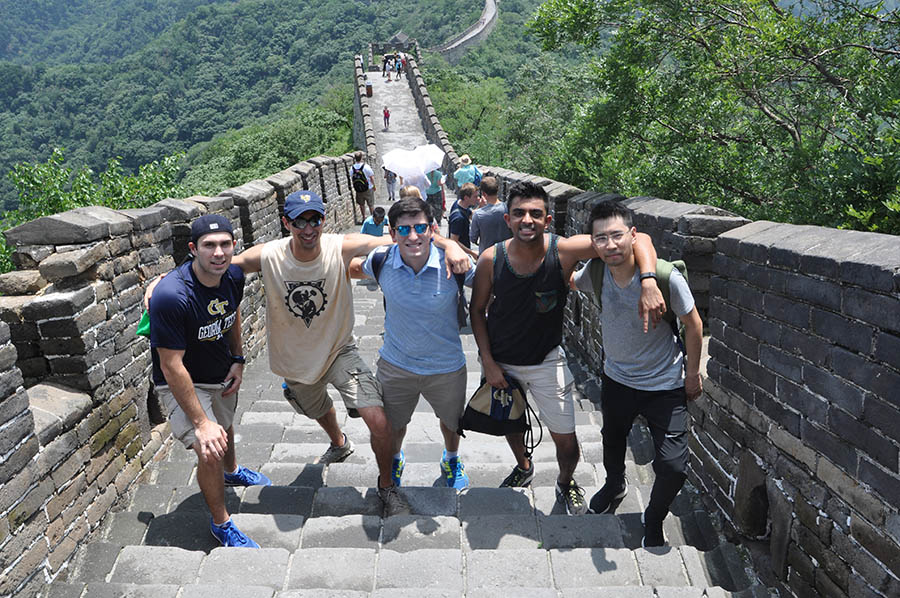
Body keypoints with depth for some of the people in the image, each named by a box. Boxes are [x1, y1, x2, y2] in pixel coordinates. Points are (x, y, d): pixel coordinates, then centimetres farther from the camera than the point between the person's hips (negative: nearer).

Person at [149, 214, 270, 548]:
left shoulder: (233, 276, -16)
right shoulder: (171, 296, -36)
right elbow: (172, 366, -32)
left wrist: (238, 360, 2)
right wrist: (201, 423, -30)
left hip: (222, 374, 6)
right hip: (182, 383, -6)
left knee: (226, 427, 28)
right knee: (209, 452, -16)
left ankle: (232, 472, 61)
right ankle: (221, 522, 10)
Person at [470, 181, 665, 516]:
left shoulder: (564, 251, -23)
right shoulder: (491, 259, -18)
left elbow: (638, 239, -24)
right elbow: (478, 310, -4)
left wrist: (649, 283, -41)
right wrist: (488, 362, -8)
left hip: (546, 361, -1)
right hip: (501, 361, 2)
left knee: (567, 443, 3)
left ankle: (566, 483, 38)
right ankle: (523, 467, 57)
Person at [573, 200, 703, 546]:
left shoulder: (665, 277, -29)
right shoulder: (596, 272, -18)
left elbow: (693, 325, -12)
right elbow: (569, 283, 9)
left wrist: (692, 374, -5)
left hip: (665, 384, -4)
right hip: (616, 378, 4)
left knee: (673, 466, -8)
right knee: (612, 439, 27)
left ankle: (654, 521, 25)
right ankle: (615, 486, 61)